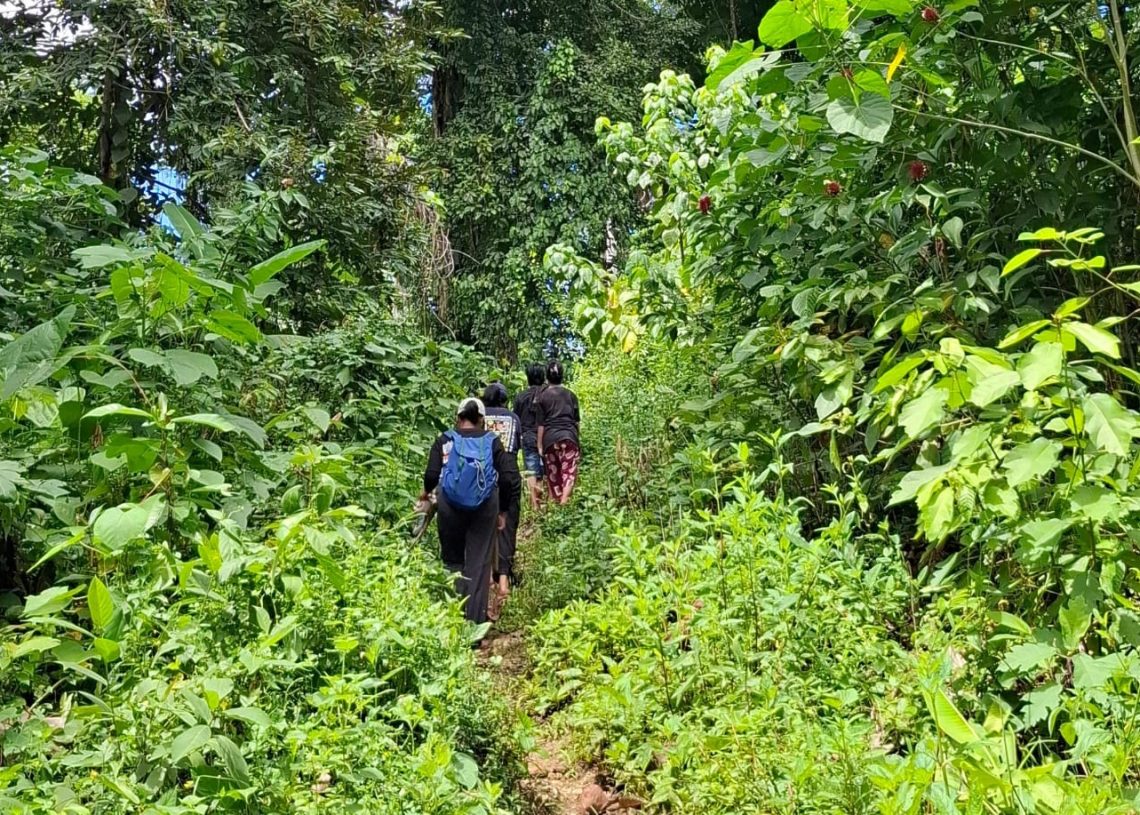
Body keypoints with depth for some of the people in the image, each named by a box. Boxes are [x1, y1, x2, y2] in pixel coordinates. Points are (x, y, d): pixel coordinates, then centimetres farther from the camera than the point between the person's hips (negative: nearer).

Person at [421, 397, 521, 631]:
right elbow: (509, 478, -2)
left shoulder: (445, 440, 4)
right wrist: (503, 510, 10)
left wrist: (427, 492, 16)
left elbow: (431, 475, -6)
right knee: (479, 564, 6)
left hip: (450, 507, 0)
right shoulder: (492, 441, 6)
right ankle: (475, 625, 5)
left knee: (453, 560, 16)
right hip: (484, 507, 0)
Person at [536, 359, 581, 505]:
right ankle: (563, 504, -24)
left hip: (549, 439, 0)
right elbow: (577, 420, 13)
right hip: (569, 437, 0)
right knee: (569, 474, -5)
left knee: (553, 476, 10)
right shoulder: (570, 394, 9)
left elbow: (541, 424, 2)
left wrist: (540, 446, 7)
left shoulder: (543, 397, 4)